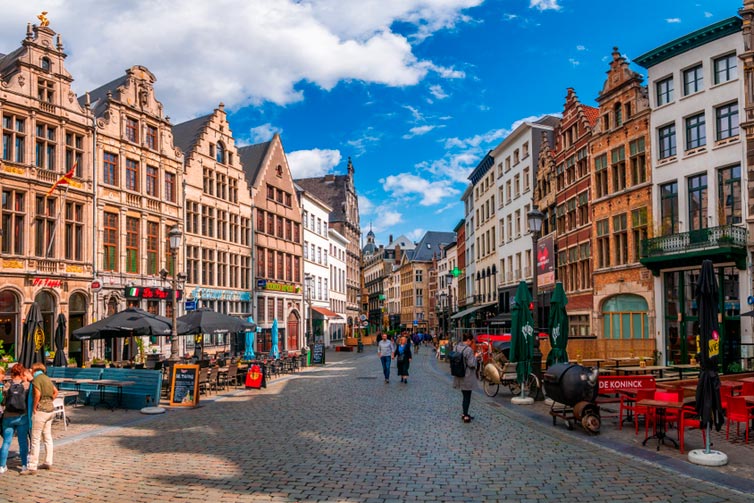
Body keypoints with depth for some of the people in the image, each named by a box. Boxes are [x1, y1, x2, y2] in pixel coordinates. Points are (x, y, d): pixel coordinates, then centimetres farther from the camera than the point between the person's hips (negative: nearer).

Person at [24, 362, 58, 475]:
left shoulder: (36, 379, -11)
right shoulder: (47, 379, 13)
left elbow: (37, 394, -23)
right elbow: (56, 392, 22)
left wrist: (34, 408, -13)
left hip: (40, 411, -8)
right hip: (50, 409, 8)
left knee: (35, 440, -4)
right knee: (47, 437, 15)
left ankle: (32, 467, -2)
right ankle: (48, 463, 22)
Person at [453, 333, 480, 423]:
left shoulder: (457, 347, 3)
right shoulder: (469, 350, -21)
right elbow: (471, 364, -21)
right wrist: (475, 356, -5)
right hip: (467, 376, -8)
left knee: (465, 395, 20)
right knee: (467, 396, 4)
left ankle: (464, 414, 30)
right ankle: (466, 416, 10)